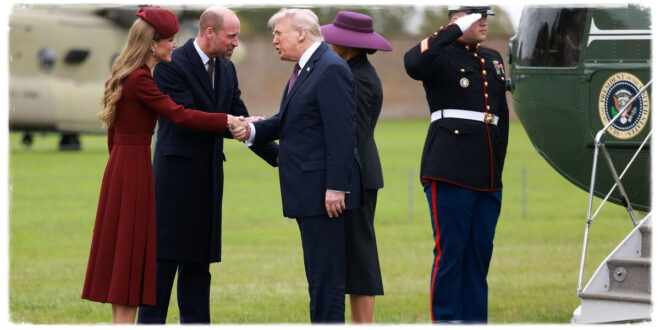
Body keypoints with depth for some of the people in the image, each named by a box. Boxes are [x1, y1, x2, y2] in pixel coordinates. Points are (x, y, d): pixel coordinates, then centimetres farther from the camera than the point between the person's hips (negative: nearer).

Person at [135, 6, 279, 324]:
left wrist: (277, 155, 2)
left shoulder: (226, 69, 11)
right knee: (164, 258, -6)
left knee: (199, 260, 9)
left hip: (208, 178, 7)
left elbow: (239, 121, 12)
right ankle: (150, 324, -2)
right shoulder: (172, 66, -12)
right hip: (176, 175, -7)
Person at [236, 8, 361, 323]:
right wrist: (253, 130, 0)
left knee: (326, 272, -7)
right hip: (309, 190, 10)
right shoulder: (304, 69, 17)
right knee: (318, 271, 14)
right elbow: (287, 121, 19)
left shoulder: (332, 69, -15)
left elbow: (341, 134, -20)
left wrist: (336, 187, -23)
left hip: (324, 190, -10)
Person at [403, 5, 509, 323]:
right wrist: (456, 31, -21)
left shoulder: (493, 59, 19)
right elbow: (413, 63, -26)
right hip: (451, 173, -7)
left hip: (488, 176, 7)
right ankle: (445, 320, -3)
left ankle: (475, 321, 13)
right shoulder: (441, 56, -2)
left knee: (480, 251, 8)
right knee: (450, 251, -6)